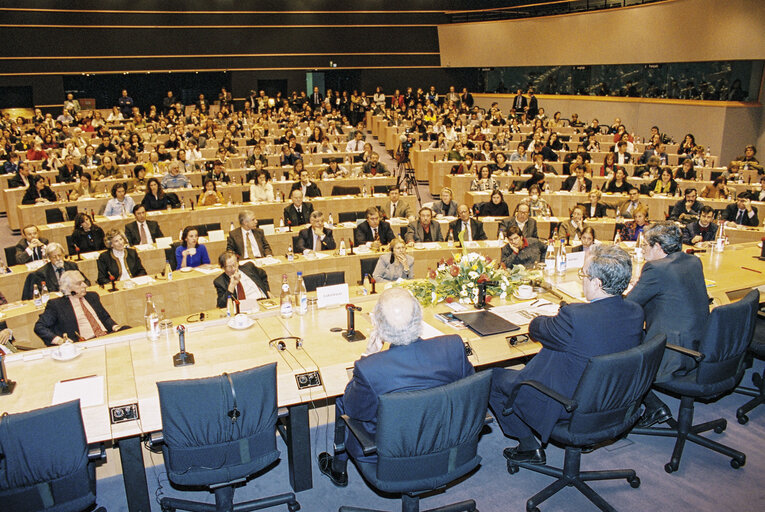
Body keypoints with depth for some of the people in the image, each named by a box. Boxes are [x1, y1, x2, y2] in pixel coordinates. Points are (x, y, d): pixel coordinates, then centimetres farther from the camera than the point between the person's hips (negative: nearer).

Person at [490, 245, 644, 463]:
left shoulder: (574, 317, -34)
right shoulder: (636, 312, -12)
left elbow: (536, 329, -13)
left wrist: (551, 319, 8)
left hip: (567, 406, -8)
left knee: (494, 378, 9)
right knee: (533, 362, 29)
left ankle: (530, 446, 21)